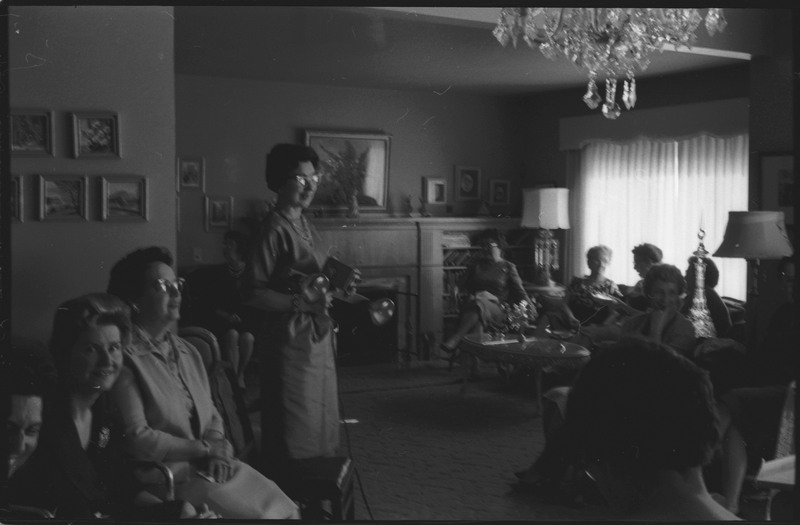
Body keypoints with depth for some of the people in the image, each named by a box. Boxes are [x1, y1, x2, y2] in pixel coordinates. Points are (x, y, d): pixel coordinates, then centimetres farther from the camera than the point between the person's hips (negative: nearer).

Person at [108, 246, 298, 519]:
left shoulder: (188, 352, 14)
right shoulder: (125, 358, -13)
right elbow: (137, 439, -18)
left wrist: (217, 451, -5)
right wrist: (204, 448, -9)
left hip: (211, 466, 8)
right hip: (171, 478, -8)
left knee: (285, 509, -3)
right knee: (258, 514, -18)